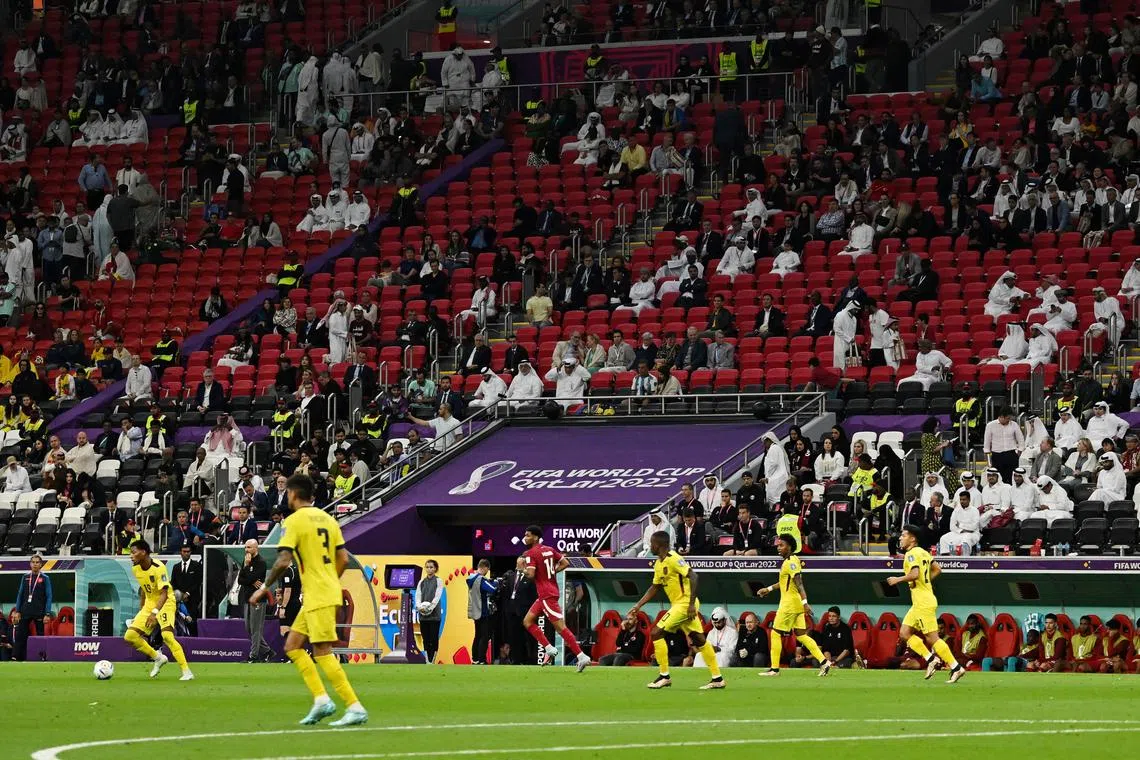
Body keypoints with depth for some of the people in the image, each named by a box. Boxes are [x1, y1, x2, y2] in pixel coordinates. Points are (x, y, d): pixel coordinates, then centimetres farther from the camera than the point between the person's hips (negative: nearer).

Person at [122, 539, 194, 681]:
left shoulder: (158, 568, -23)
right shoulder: (136, 569, 1)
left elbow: (164, 594, -27)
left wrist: (155, 612, -38)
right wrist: (141, 612, 19)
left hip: (166, 603, -8)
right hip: (149, 604, 8)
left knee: (167, 636, -29)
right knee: (130, 636, -4)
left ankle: (186, 672, -23)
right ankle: (158, 658, 16)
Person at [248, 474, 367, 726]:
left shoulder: (293, 521, -10)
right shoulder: (327, 518, 13)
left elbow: (283, 562, -17)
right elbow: (343, 559, 13)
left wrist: (265, 587, -5)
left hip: (318, 598, -9)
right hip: (329, 591, 9)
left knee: (322, 653, -9)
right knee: (292, 646, 13)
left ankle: (355, 708, -13)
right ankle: (321, 699, 5)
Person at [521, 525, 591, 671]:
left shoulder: (531, 554, -12)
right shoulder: (549, 550, 12)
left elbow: (531, 575, -21)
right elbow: (565, 563, 12)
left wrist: (523, 570, 1)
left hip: (547, 595, -9)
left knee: (560, 627, -11)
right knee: (527, 622, 15)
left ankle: (582, 657, -15)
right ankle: (549, 649, 9)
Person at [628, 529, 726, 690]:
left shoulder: (673, 559, -16)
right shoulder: (658, 564, 13)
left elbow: (693, 577, -22)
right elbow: (654, 588, 23)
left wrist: (691, 604, -24)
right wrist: (638, 606, 16)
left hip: (685, 604, -9)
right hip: (678, 605, 9)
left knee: (656, 633, -9)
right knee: (699, 640, 9)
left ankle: (664, 676, -5)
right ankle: (717, 678, 11)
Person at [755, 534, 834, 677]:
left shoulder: (791, 562, -15)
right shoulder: (789, 561, 15)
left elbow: (799, 583, -24)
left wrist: (804, 602, -31)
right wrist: (769, 589, 35)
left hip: (789, 605, -10)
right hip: (796, 605, 10)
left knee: (775, 634, 0)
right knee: (801, 635, 9)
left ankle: (774, 668, 5)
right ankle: (824, 661, 2)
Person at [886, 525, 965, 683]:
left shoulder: (912, 554, -13)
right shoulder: (923, 552, 16)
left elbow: (915, 574, -28)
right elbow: (937, 569, 24)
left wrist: (898, 579, -15)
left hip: (924, 603, -10)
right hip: (919, 603, 10)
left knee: (932, 638, -8)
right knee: (904, 633, 9)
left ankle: (956, 668, -6)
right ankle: (930, 658, 8)